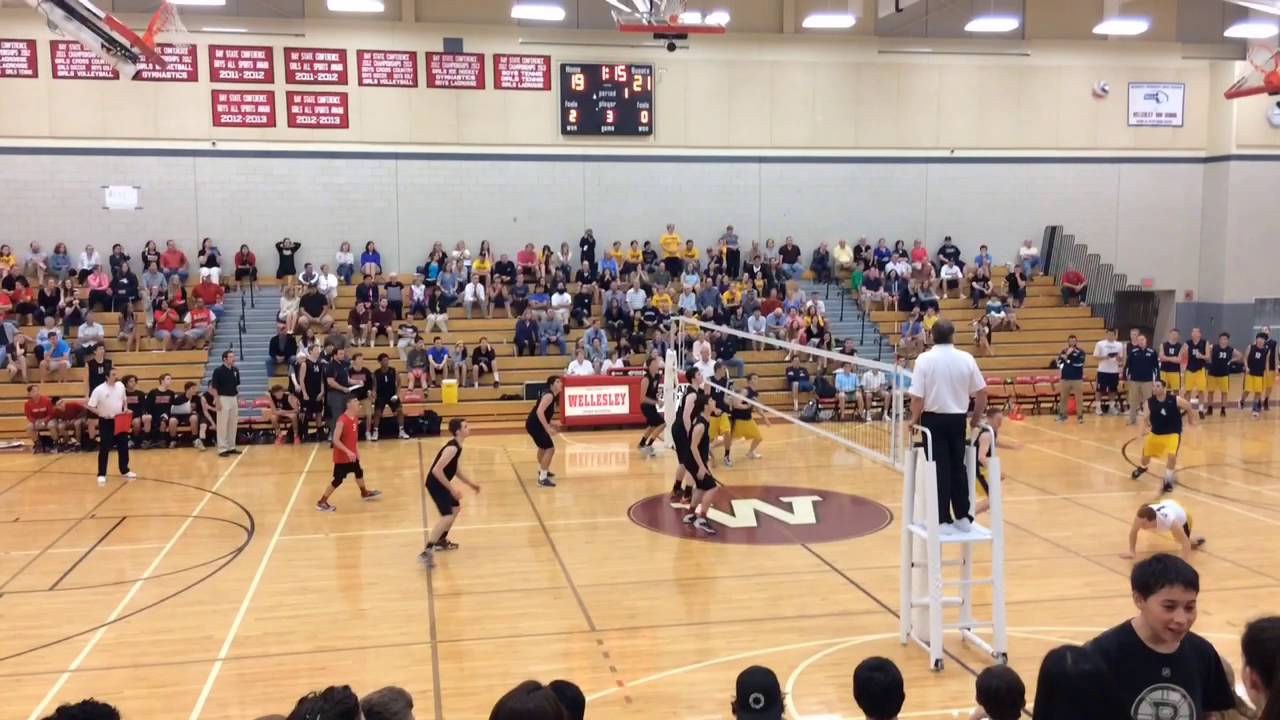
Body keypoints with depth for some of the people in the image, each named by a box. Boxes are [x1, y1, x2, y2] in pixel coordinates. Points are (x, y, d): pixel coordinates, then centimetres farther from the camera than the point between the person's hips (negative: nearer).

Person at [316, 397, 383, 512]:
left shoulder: (355, 418, 0)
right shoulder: (342, 421, -27)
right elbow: (335, 440, -29)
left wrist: (356, 449, 11)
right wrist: (348, 452, -32)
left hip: (352, 454, 9)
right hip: (342, 456, -9)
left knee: (359, 472, 25)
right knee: (338, 480, -2)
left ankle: (365, 493, 49)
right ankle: (321, 502, 9)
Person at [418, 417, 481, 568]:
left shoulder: (457, 447, 9)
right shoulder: (452, 448, -23)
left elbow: (456, 470, 23)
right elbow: (436, 470, -29)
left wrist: (470, 484, 21)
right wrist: (452, 489, -25)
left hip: (441, 484, 11)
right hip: (435, 484, -11)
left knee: (456, 508, 28)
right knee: (447, 516, -22)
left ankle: (441, 541, 42)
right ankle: (427, 552, -26)